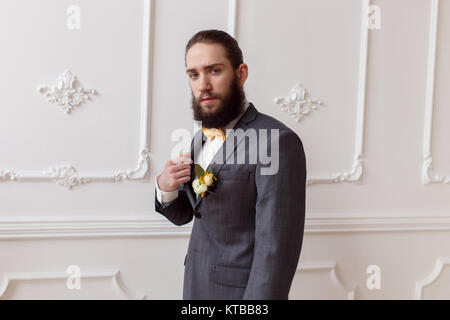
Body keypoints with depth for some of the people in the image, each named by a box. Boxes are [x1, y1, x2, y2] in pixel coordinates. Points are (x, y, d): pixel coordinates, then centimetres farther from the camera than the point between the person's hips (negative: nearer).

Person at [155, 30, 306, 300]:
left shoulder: (277, 142, -22)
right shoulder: (201, 138, 5)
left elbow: (276, 250, -24)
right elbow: (183, 214, 10)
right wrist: (165, 188, -9)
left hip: (241, 291, -7)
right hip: (195, 286, 7)